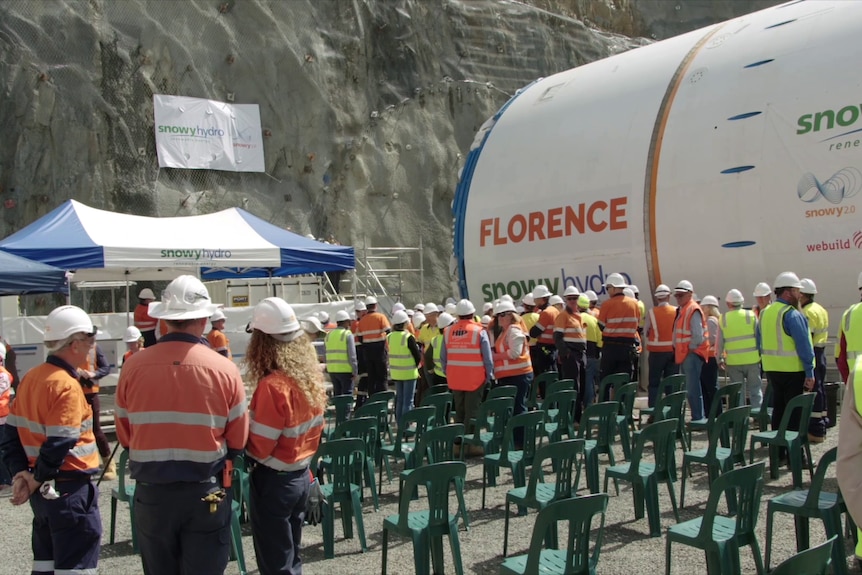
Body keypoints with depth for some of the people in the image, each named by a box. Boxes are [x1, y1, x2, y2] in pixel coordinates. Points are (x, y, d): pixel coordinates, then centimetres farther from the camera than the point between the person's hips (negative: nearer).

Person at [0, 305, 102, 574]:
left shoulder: (31, 377, 7)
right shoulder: (67, 385, -20)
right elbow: (60, 444, -24)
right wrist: (37, 479, -10)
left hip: (44, 491, 9)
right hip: (69, 489, -9)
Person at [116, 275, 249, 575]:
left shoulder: (134, 366, -10)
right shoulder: (224, 369, -14)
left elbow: (124, 436, 1)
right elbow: (238, 441, -6)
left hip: (151, 491, 2)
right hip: (206, 493, -2)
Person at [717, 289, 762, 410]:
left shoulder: (723, 319, 0)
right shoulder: (751, 315, -2)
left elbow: (719, 343, 2)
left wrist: (720, 359, 12)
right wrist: (761, 354, 9)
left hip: (733, 361, 1)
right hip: (752, 359, -1)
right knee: (755, 390, 8)